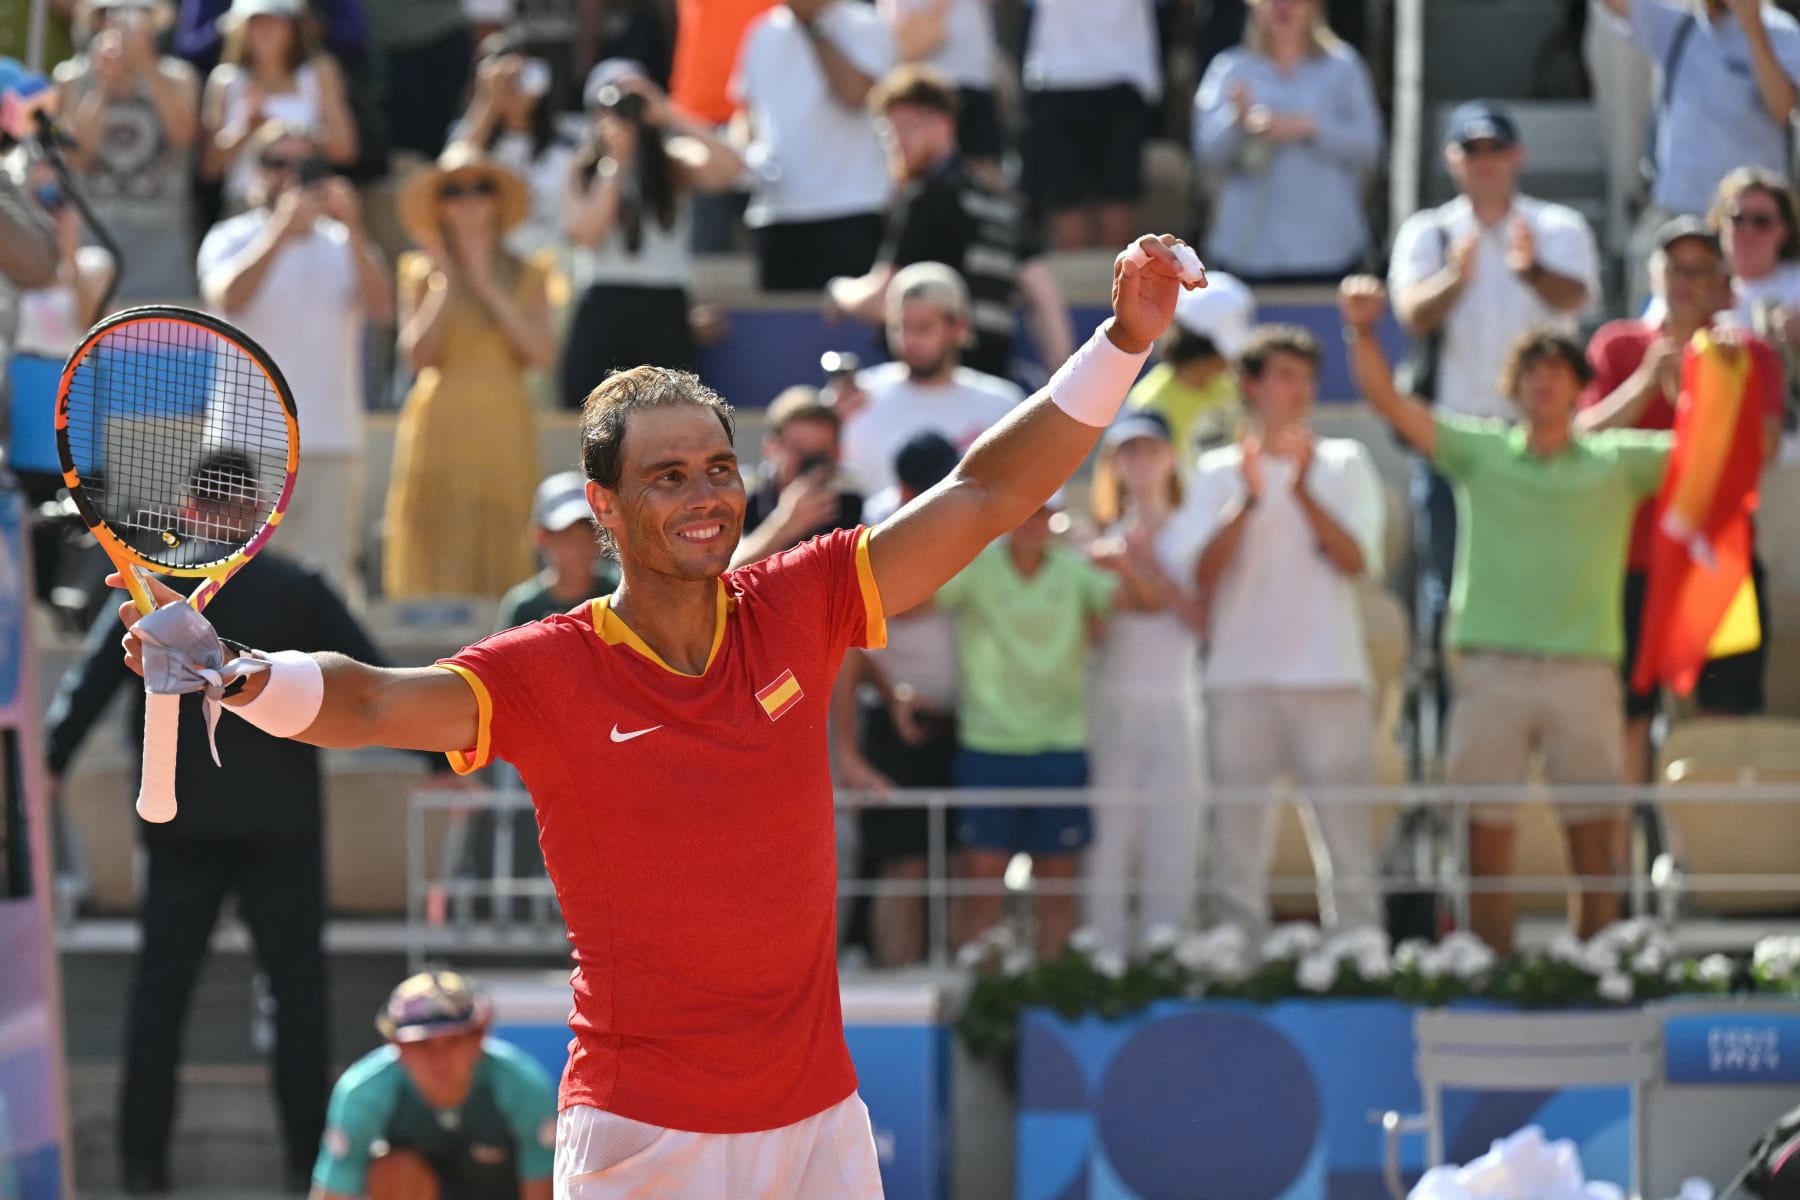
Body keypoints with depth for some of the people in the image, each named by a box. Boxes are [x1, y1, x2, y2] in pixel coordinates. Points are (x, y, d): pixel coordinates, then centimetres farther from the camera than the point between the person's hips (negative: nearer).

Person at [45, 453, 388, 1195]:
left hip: (180, 824, 1)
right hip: (280, 821, -1)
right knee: (296, 986, 6)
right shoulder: (298, 590, -2)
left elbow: (88, 683, -1)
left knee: (159, 989, 8)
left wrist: (48, 768, 4)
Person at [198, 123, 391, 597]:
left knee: (328, 588, -1)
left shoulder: (342, 245, 12)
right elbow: (226, 297, -16)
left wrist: (353, 229, -17)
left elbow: (379, 306, -5)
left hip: (333, 444, 3)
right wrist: (281, 231, -24)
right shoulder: (231, 239, 5)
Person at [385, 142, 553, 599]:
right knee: (435, 561, -7)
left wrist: (488, 287, -5)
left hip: (502, 429, 1)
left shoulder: (526, 276, 11)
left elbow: (544, 352, -4)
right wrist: (447, 283, -7)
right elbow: (418, 353, -5)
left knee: (498, 563, -5)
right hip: (439, 425, -1)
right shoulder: (421, 271, 8)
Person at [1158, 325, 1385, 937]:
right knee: (1238, 847, -1)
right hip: (1241, 679, 0)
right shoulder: (1218, 471, 11)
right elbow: (1200, 573, 0)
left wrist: (1303, 491, -14)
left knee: (1347, 847, -5)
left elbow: (1356, 561, -2)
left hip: (1332, 677, 0)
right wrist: (1248, 501, -13)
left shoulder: (1343, 463, 11)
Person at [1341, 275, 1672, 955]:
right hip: (1491, 668, 0)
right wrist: (1362, 331, -9)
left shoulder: (1617, 462, 12)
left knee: (1595, 841, 0)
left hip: (1583, 668, 0)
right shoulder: (1479, 452, 12)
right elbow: (1389, 403, 5)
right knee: (1486, 840, 0)